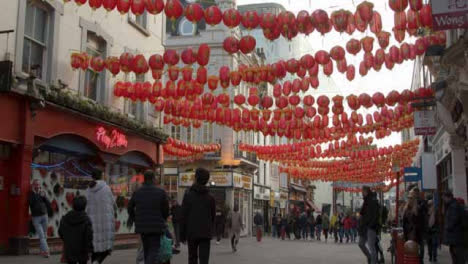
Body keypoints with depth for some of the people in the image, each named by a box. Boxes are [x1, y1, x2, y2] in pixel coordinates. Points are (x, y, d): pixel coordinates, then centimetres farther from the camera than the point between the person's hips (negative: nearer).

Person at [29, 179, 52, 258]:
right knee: (41, 235, -10)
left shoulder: (42, 193, 12)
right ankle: (46, 251, -15)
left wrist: (44, 197, -8)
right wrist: (34, 193, -16)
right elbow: (31, 203, -16)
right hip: (36, 217, -4)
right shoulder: (31, 194, 2)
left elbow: (48, 203, 7)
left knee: (44, 235, 6)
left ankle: (42, 250, 16)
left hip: (44, 216, 4)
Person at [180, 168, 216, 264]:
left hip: (192, 233, -1)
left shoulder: (188, 195, -5)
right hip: (206, 233, 1)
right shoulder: (210, 197, 3)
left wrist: (182, 234, 0)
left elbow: (184, 216, -6)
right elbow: (213, 216, 8)